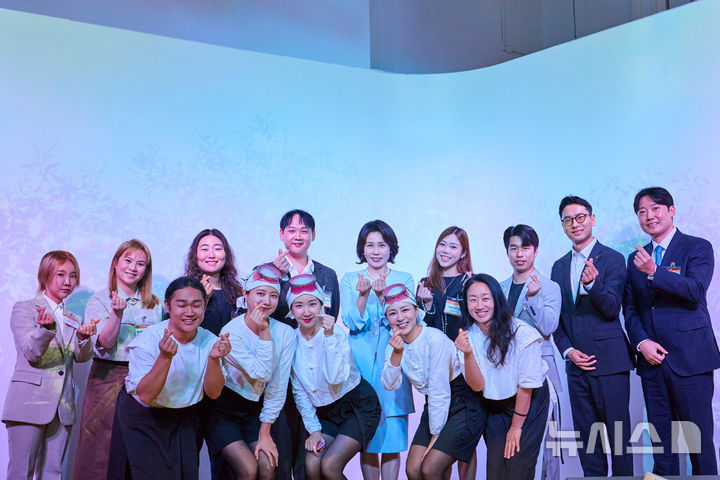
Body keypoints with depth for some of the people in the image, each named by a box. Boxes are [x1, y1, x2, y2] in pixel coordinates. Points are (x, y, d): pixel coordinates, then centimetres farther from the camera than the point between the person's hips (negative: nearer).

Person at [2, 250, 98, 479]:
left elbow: (82, 357, 3)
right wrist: (46, 328, -30)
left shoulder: (74, 319, 18)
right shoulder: (24, 309, 2)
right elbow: (31, 353, -10)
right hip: (30, 403, -5)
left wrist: (83, 337, -18)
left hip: (62, 408, 5)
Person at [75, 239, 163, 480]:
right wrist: (118, 313, -24)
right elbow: (104, 345, -12)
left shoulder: (155, 304, 12)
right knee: (103, 447, -3)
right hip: (109, 377, -3)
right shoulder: (99, 301, 0)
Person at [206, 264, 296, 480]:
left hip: (255, 411, 4)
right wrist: (264, 333, -24)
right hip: (224, 411, -3)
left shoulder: (285, 333, -6)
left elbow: (279, 387, -5)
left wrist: (265, 433, -6)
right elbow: (262, 374, -25)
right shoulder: (231, 331, -17)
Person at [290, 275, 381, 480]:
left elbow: (336, 377, -29)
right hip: (325, 413, 4)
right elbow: (299, 391, 3)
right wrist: (313, 429, -2)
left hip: (358, 407, -4)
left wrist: (330, 336, -32)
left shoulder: (337, 332, -14)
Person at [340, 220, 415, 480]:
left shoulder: (404, 279, 8)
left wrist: (382, 295, -18)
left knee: (393, 434, -2)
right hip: (361, 363, 0)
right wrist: (363, 295, -18)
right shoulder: (349, 280, 9)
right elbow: (352, 323, -2)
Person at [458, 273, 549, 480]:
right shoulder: (468, 337, -8)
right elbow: (477, 386, -14)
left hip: (529, 404, -4)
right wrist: (468, 354, -30)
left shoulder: (520, 333, -23)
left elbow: (526, 386, -16)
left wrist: (516, 427, -9)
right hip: (495, 408, 4)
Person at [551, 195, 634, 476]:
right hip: (577, 363, 5)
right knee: (586, 434, 10)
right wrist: (568, 351, 0)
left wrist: (593, 283, -30)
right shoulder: (559, 267, 13)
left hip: (609, 360, -5)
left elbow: (612, 309, -12)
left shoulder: (612, 259, -3)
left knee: (618, 431, 0)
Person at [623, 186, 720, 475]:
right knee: (661, 438, 8)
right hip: (652, 359, 5)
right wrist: (641, 341, -4)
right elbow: (630, 308, 12)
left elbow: (696, 290, -15)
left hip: (689, 357, -4)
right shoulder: (636, 259, 15)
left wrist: (654, 272, -25)